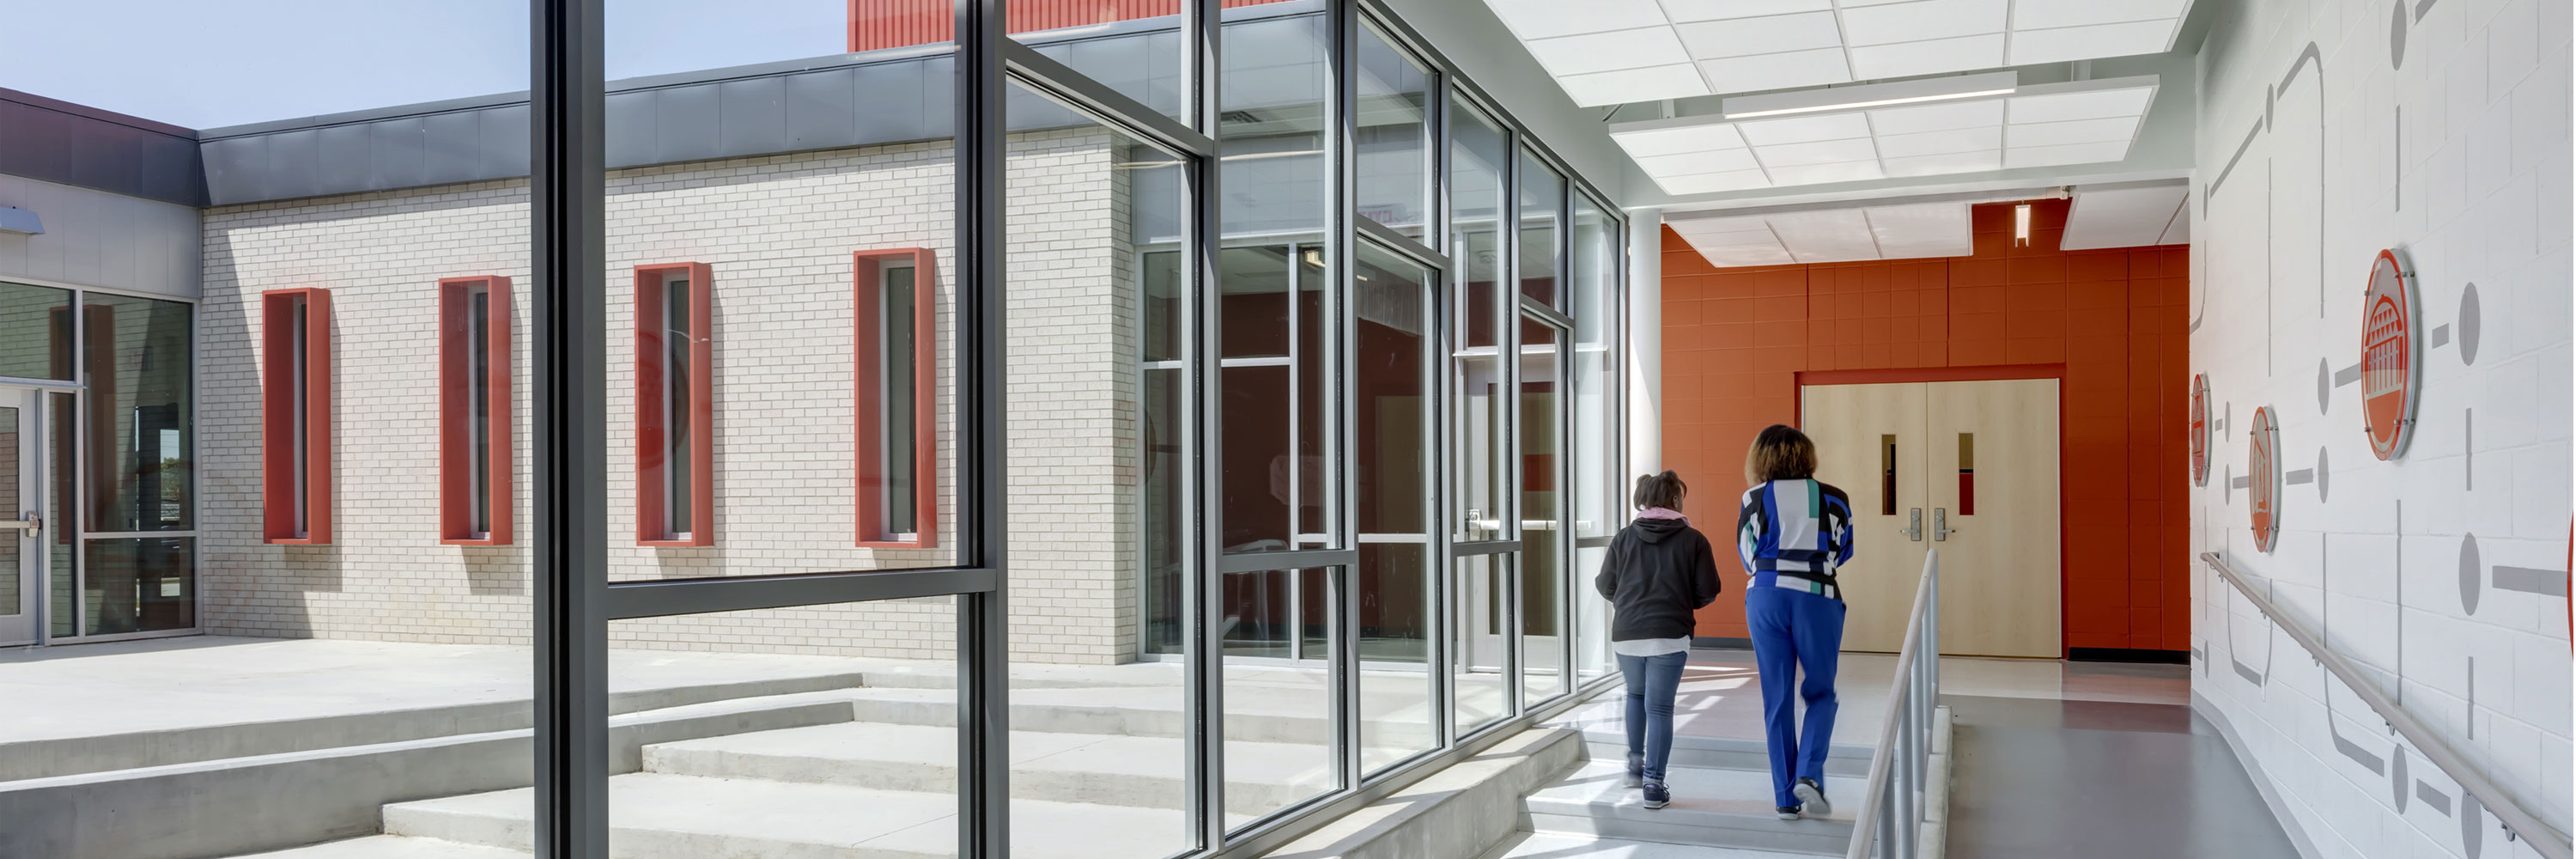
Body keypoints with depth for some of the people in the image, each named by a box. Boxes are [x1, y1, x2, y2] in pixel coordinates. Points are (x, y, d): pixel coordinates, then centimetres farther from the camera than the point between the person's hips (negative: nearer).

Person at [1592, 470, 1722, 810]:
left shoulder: (1624, 537, 3)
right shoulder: (1693, 540, -1)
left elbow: (1605, 586, 7)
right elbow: (1708, 591, -2)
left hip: (1626, 634, 2)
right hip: (1669, 635, -2)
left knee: (1636, 695, 26)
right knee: (1659, 708, 2)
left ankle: (1636, 764, 21)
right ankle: (1654, 784, -1)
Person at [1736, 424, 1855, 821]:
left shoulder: (1753, 499, 3)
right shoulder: (1832, 498, 4)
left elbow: (1748, 556, 10)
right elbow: (1842, 552, 13)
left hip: (1765, 597, 1)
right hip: (1818, 597, -1)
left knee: (1777, 698, 8)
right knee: (1820, 692, 15)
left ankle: (1786, 797, 9)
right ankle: (1809, 774, -7)